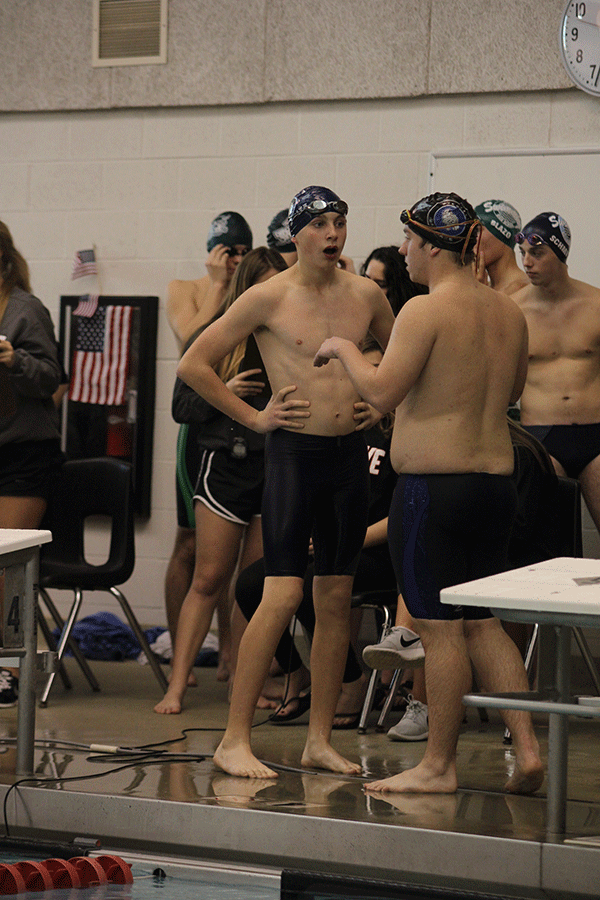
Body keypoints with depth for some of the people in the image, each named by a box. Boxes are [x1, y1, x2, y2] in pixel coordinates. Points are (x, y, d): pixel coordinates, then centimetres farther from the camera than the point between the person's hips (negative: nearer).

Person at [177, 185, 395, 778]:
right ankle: (235, 740, -8)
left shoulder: (366, 296, 8)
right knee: (283, 594, -12)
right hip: (294, 449, -5)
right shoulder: (269, 298, -5)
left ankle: (319, 740, 13)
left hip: (351, 452, 5)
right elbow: (193, 364, -3)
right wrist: (253, 417, -3)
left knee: (336, 596, 6)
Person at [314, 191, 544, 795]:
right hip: (496, 481, 7)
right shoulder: (509, 313, 10)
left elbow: (381, 393, -19)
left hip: (431, 485, -7)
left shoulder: (426, 311, -14)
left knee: (439, 629, -2)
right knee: (482, 622, 15)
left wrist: (344, 349, -3)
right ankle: (526, 749, 6)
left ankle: (438, 766, 4)